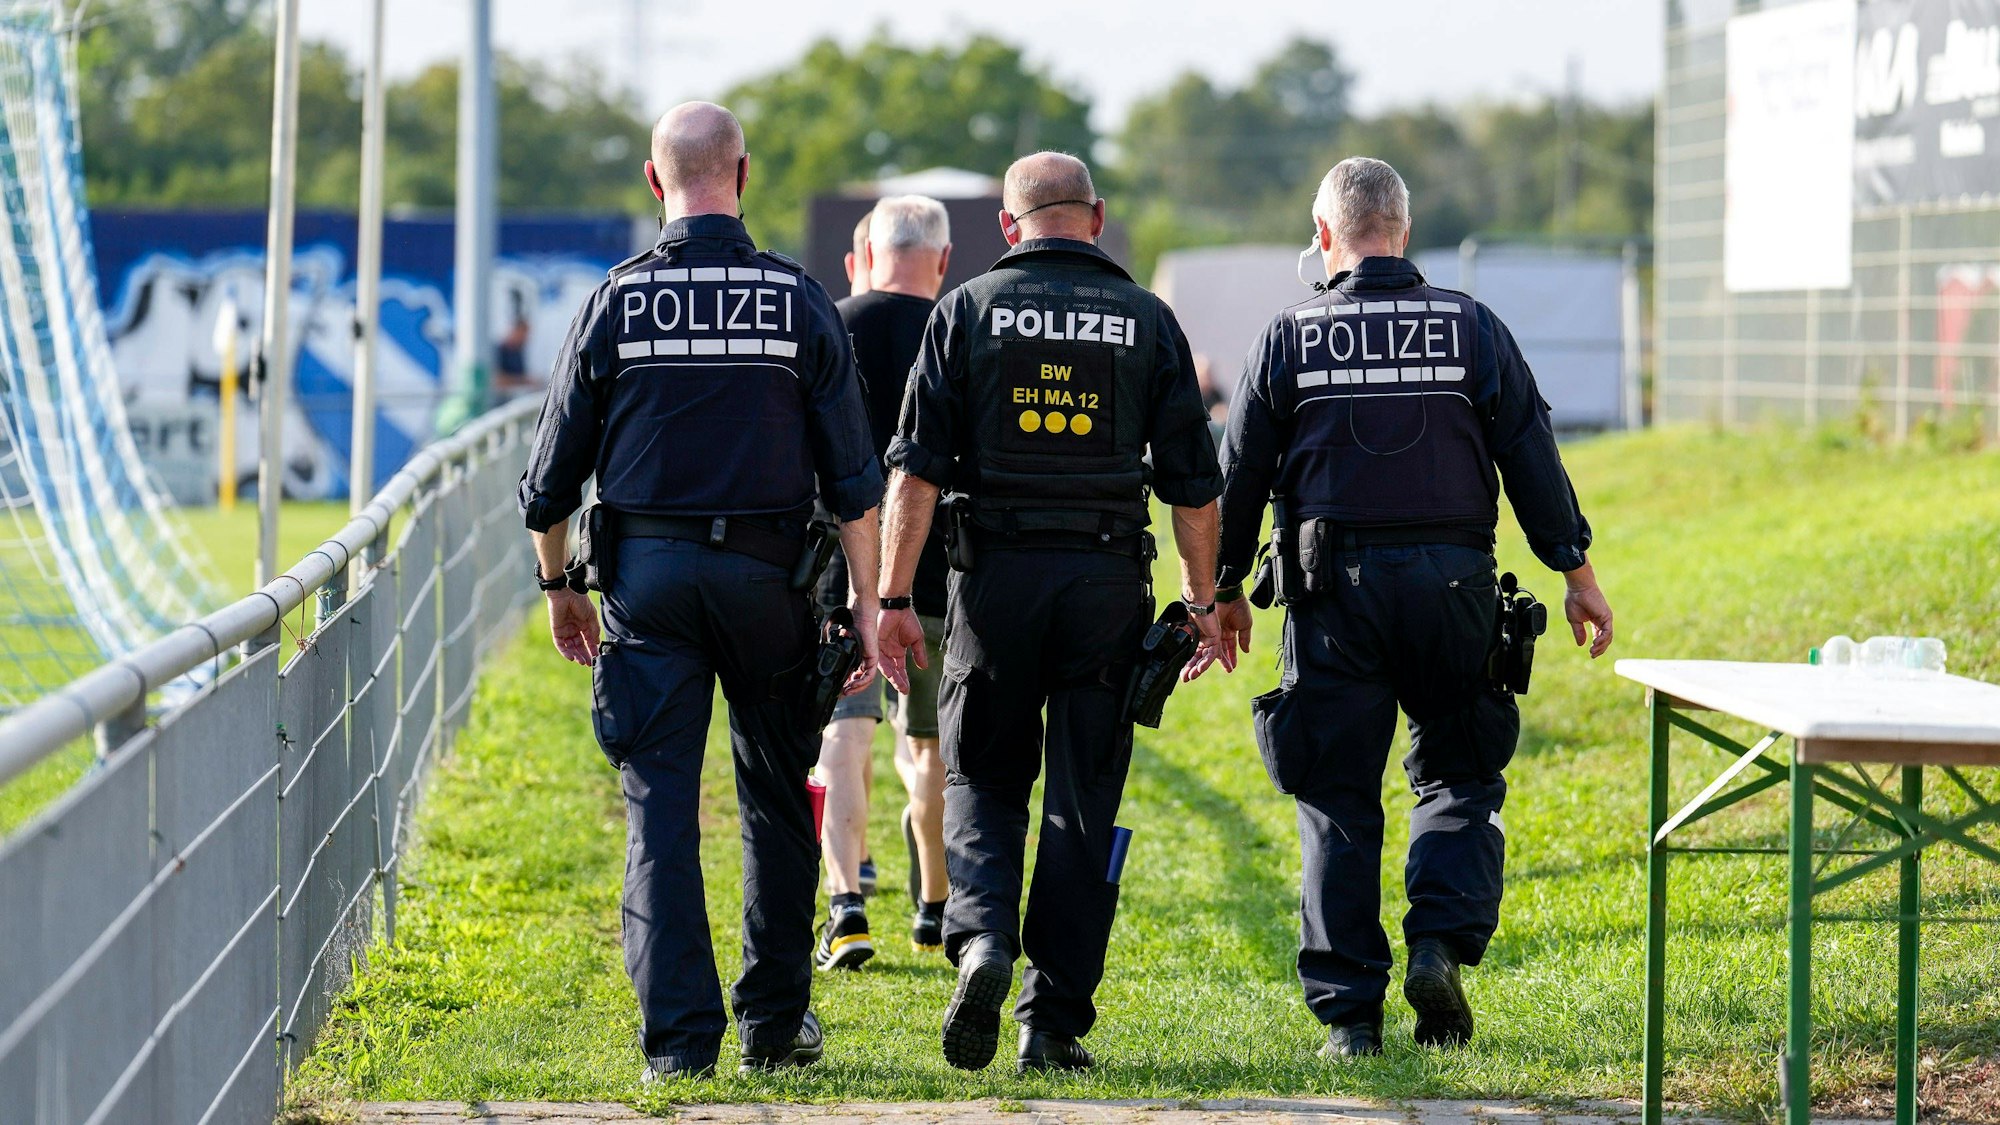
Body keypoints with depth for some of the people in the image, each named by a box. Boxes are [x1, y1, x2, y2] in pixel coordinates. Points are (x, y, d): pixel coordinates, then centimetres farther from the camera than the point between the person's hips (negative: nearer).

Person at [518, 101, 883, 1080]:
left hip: (648, 569, -1)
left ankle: (679, 1037, -4)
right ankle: (773, 1023, 20)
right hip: (767, 572, 1)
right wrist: (867, 605, 2)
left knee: (660, 805, 1)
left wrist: (557, 584, 16)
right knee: (776, 794, 15)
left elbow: (555, 468, 2)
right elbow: (852, 476, -2)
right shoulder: (800, 301, -1)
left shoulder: (617, 300, -2)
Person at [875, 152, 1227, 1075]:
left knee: (981, 778, 13)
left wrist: (895, 598, -3)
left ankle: (982, 938, -13)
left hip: (995, 578, -1)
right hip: (1106, 582, 1)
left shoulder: (968, 309, 2)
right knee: (1082, 804, 5)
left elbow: (916, 468, -4)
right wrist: (1201, 599, 15)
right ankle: (1054, 1021, 4)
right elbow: (1193, 481, 5)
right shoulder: (1147, 321, 5)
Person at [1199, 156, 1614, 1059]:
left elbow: (1239, 475, 4)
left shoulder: (1291, 337, 1)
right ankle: (1439, 942, -8)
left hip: (1335, 590, 0)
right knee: (1459, 777, 14)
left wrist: (1226, 590, 14)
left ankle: (1348, 1010, 3)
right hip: (1452, 580, 0)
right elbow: (1530, 457, 3)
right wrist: (1576, 569, 10)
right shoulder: (1472, 328, 2)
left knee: (1337, 799, 5)